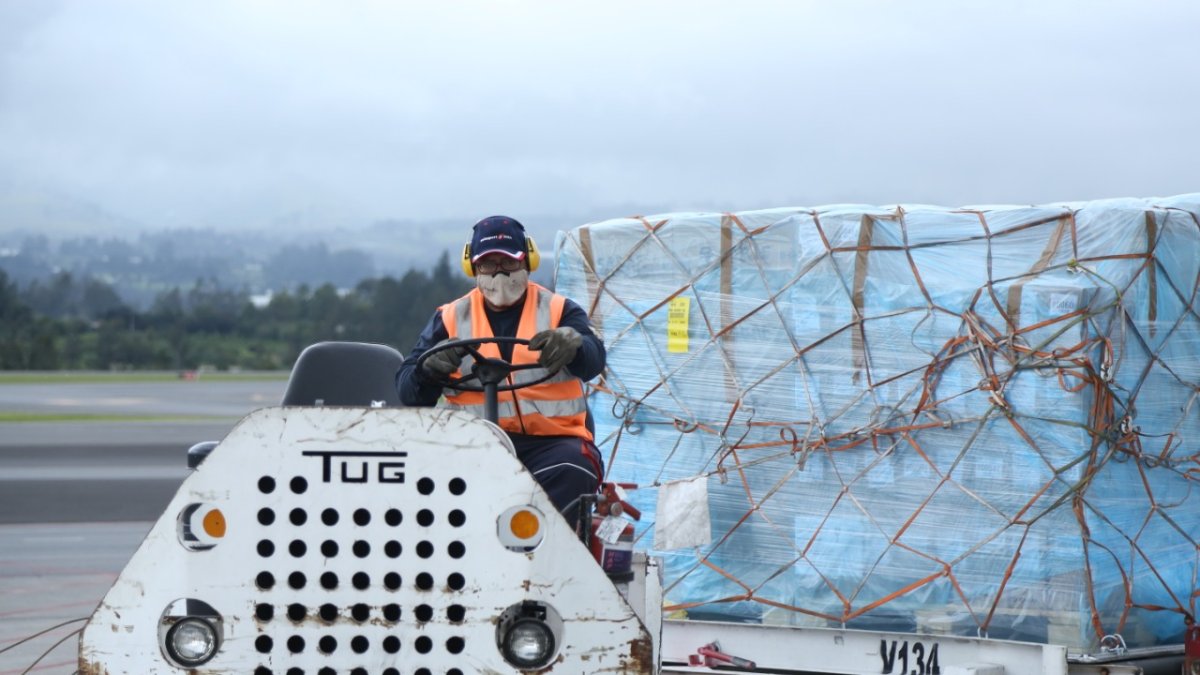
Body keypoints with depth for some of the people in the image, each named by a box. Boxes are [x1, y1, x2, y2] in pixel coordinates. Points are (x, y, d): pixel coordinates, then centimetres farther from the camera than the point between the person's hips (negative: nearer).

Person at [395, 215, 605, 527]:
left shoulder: (558, 311, 11)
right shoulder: (451, 318, 14)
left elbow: (593, 361, -9)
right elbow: (408, 390, 5)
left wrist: (571, 344, -36)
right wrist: (431, 370, -21)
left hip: (550, 440, -1)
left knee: (571, 472, -33)